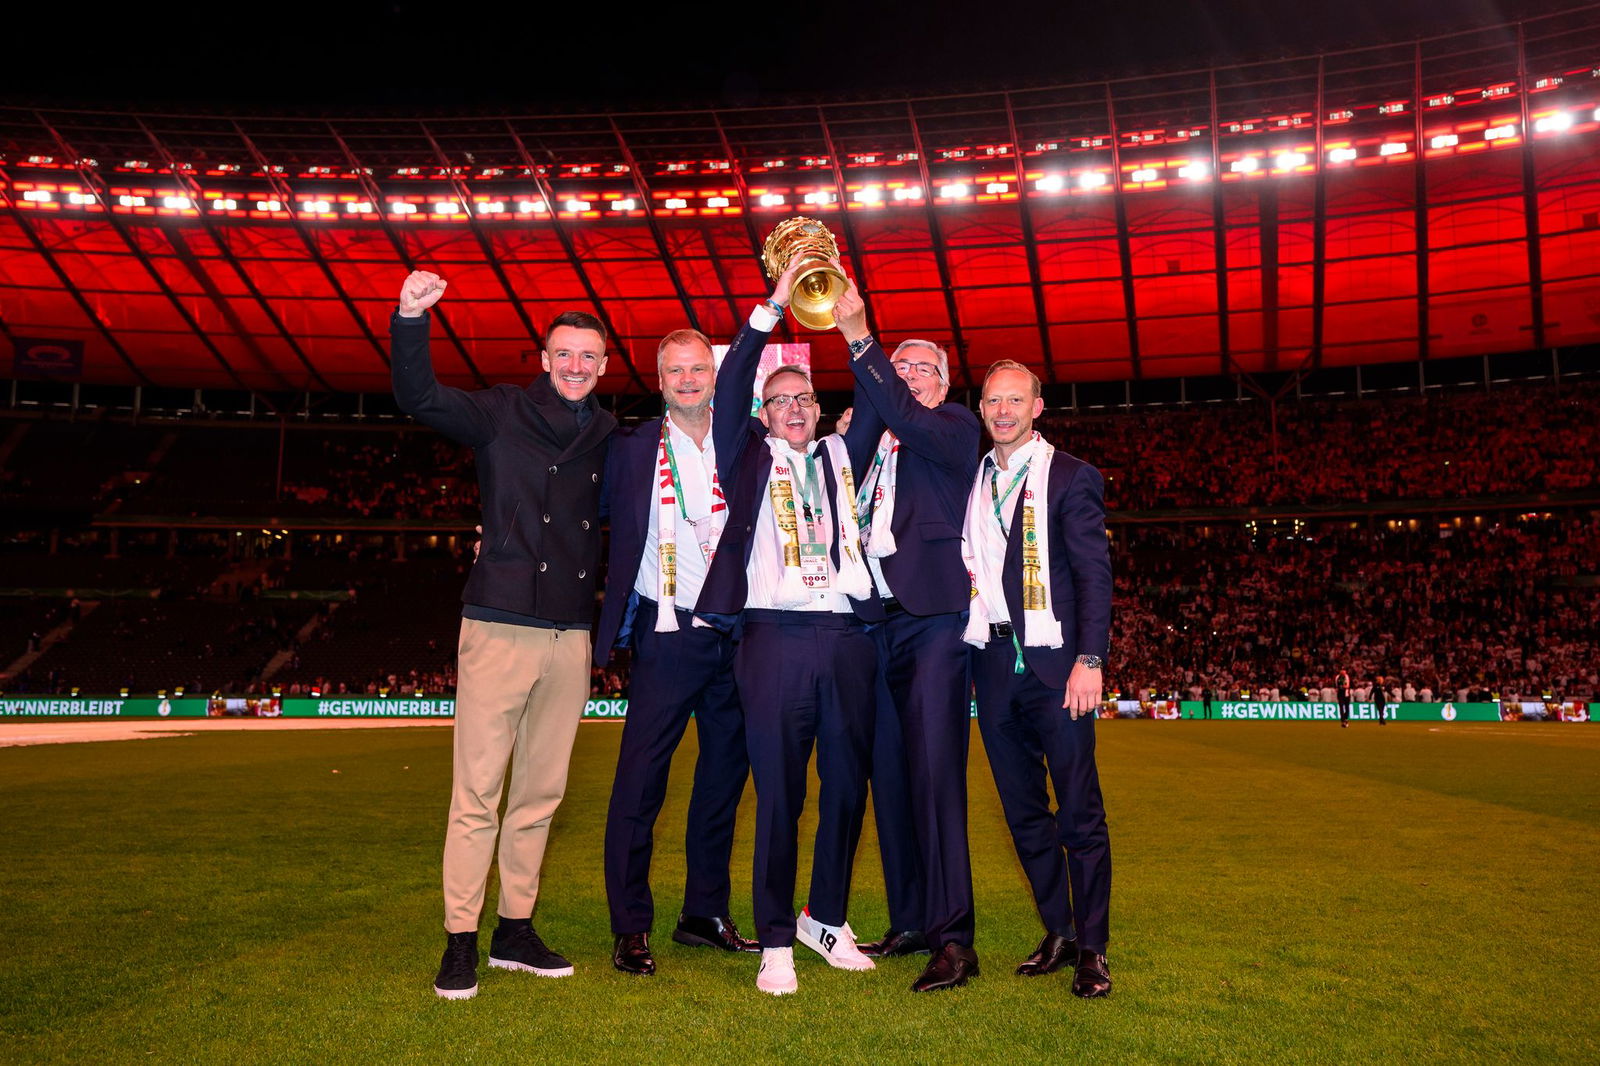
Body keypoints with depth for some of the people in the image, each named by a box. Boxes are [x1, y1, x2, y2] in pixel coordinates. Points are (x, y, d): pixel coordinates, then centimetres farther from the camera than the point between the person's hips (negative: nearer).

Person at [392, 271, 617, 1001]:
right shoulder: (502, 414, 1)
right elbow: (419, 397, -12)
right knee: (477, 792, -2)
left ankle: (516, 931, 23)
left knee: (541, 791, 11)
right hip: (500, 626, -4)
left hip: (569, 635, 4)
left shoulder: (610, 438, 11)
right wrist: (411, 317, -25)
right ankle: (460, 940, 9)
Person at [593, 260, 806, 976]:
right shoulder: (632, 447, 3)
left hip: (736, 637, 4)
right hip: (668, 636, -3)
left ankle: (706, 915, 25)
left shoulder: (742, 445, 10)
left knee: (723, 782, 12)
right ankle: (630, 929, 10)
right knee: (639, 785, -2)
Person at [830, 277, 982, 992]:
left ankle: (953, 938, -7)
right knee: (889, 779, 9)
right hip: (876, 623, 7)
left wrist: (858, 338, -21)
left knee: (934, 775, -11)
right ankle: (910, 922, 19)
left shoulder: (956, 426, 3)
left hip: (933, 619, -6)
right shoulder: (874, 440, 24)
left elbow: (912, 422, -16)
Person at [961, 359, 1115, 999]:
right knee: (1023, 810, 11)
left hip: (1054, 662, -4)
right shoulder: (967, 480, 14)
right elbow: (958, 568, 12)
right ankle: (1058, 932, 25)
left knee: (1080, 812, 0)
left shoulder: (1071, 477, 1)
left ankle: (1092, 948, 11)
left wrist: (1089, 659, -13)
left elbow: (1095, 573, -5)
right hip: (992, 663, 5)